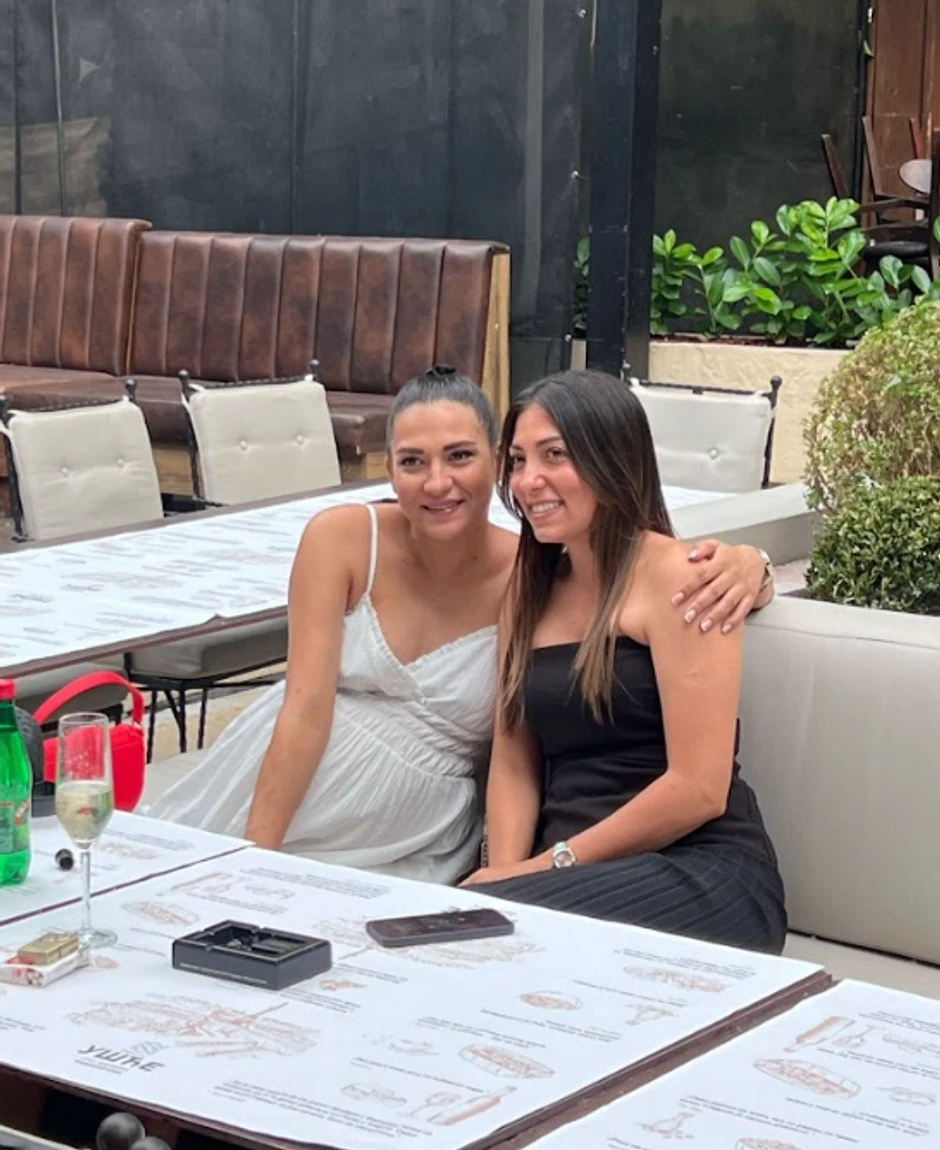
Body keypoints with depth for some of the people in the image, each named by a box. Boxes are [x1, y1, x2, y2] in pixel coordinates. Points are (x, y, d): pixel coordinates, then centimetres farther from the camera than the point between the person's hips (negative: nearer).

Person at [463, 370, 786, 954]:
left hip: (700, 875, -6)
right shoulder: (530, 588, 16)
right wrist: (508, 870, -7)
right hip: (576, 875, 6)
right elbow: (513, 763, 13)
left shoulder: (673, 575, -6)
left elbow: (699, 789, -13)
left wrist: (556, 861, -10)